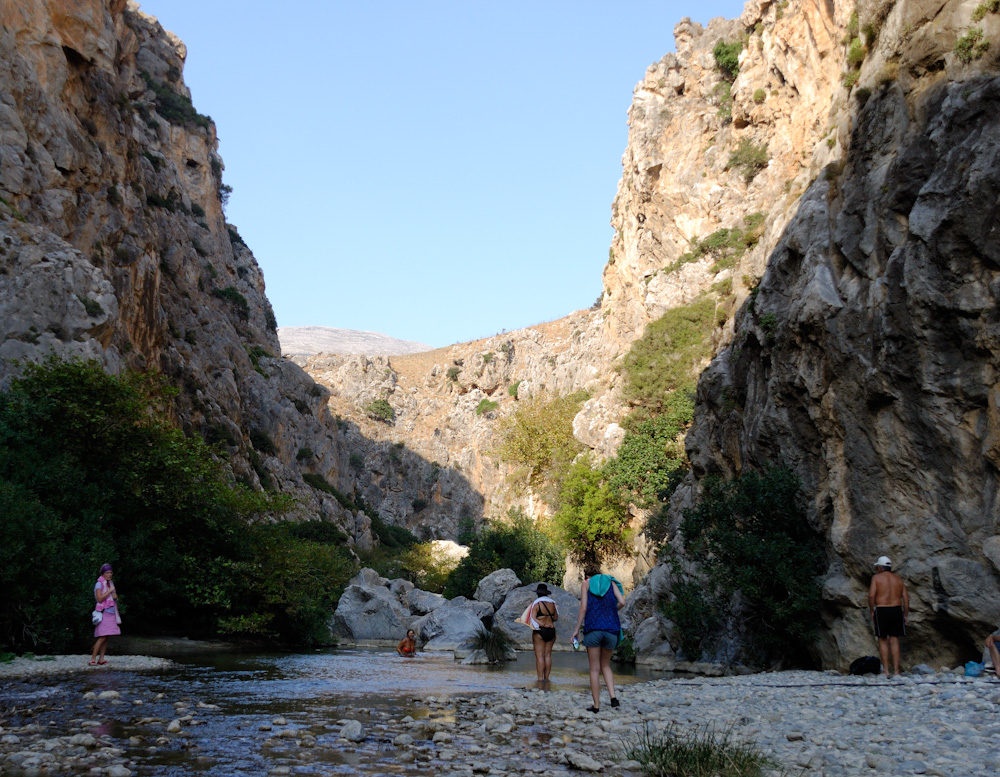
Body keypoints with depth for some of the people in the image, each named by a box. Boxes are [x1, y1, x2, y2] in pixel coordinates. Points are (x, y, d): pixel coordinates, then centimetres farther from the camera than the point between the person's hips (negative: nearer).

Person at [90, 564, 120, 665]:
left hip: (112, 612, 8)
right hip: (104, 612, -8)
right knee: (103, 637, -14)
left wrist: (115, 596, 6)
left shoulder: (111, 583, 17)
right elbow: (100, 598, -15)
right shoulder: (99, 584, -6)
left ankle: (101, 659, 5)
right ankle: (93, 659, -11)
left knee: (107, 637, 4)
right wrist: (109, 591, -15)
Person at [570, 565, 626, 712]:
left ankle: (596, 705, 7)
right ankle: (613, 697, 0)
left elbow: (583, 608, -1)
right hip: (611, 628, 2)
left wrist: (577, 629, 3)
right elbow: (622, 602, 1)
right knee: (605, 665, 19)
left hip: (593, 628, -2)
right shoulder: (611, 582, 15)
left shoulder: (586, 584, 10)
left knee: (595, 669, 5)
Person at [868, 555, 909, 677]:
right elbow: (906, 597, 6)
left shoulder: (876, 577, -1)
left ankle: (885, 670, 1)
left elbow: (871, 595, -11)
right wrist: (906, 614, 10)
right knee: (894, 641, 6)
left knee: (883, 640, 5)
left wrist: (872, 611, -2)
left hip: (881, 611, -3)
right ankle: (896, 670, 3)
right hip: (897, 610, 3)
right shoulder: (898, 578, 12)